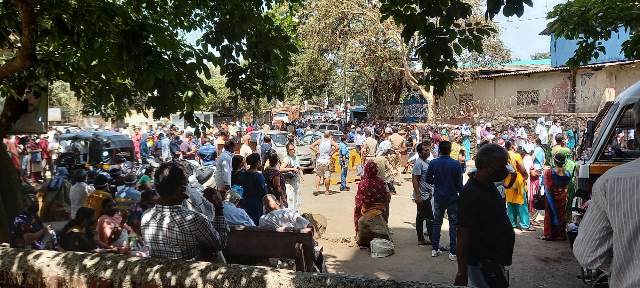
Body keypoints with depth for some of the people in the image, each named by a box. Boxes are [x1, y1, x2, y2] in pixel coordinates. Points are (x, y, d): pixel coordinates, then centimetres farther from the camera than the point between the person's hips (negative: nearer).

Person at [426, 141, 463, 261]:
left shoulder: (433, 163, -7)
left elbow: (428, 180, 1)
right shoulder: (456, 164, -13)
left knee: (437, 223, 14)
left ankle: (435, 249, 18)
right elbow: (459, 183, -9)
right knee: (453, 224, 6)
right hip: (452, 198, -2)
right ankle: (452, 252, 6)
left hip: (438, 198, 2)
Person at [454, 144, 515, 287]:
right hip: (482, 264, -9)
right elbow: (462, 234, -24)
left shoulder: (489, 185, 2)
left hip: (494, 259, 9)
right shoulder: (470, 193, -25)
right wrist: (462, 272, -22)